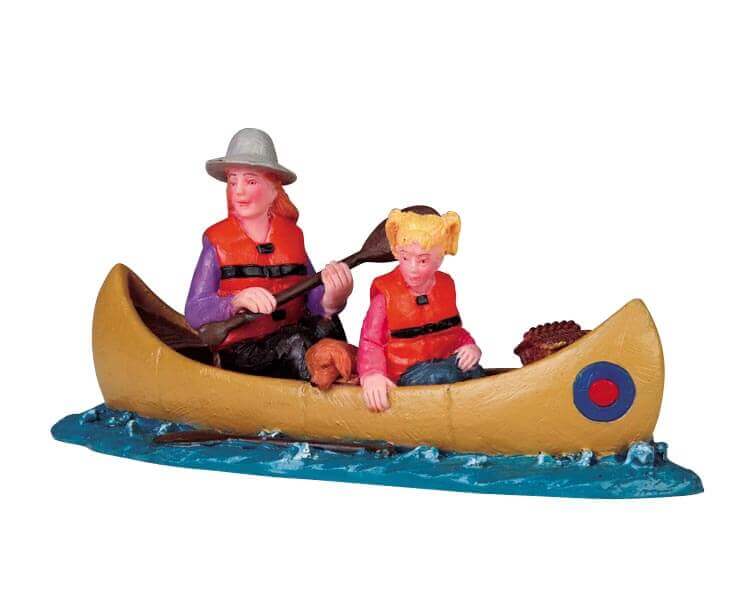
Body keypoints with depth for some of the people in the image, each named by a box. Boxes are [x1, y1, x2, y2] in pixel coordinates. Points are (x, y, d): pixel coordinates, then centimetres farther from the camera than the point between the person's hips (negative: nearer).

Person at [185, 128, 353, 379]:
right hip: (240, 353, -3)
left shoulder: (293, 236, 9)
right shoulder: (217, 241, 0)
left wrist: (330, 300, -26)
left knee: (325, 326, -27)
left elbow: (314, 300, -2)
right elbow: (193, 313, -9)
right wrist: (237, 301, -29)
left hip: (291, 345, 3)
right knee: (295, 341, -30)